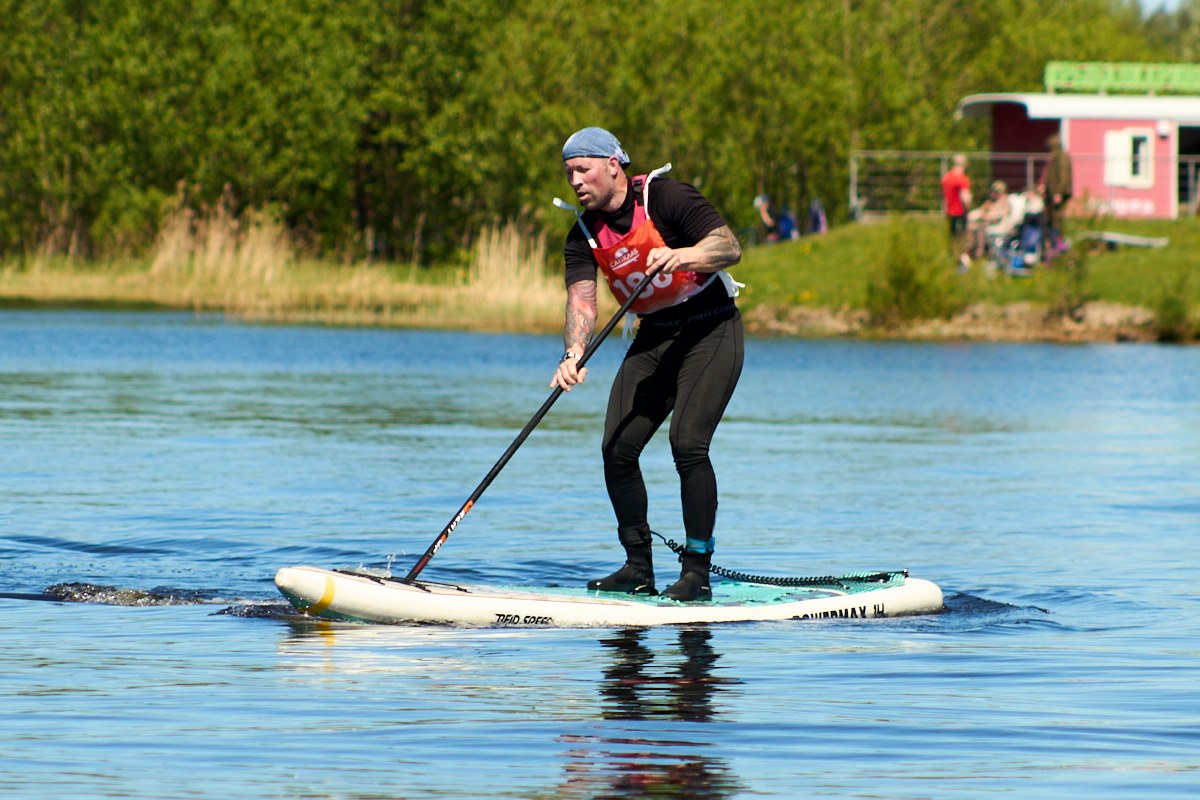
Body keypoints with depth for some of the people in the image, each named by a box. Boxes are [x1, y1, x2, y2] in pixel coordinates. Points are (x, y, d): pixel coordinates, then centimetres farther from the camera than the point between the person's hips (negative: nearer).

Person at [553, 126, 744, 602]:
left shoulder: (665, 198, -15)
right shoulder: (583, 236, 1)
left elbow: (730, 247, -21)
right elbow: (581, 299, -11)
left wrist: (679, 256, -39)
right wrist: (574, 354, -30)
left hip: (712, 330, -6)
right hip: (654, 338, 6)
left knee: (687, 443, -20)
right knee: (617, 449, -4)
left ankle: (697, 573, -15)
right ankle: (639, 568, 9)